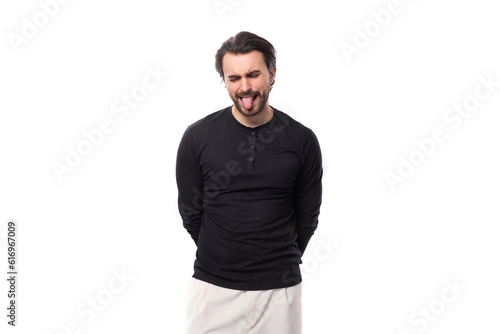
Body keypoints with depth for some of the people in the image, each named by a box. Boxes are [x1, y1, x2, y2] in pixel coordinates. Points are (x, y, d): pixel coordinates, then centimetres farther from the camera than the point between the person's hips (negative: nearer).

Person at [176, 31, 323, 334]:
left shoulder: (302, 140, -4)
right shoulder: (197, 137, -5)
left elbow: (307, 217, 6)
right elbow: (191, 213, 4)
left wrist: (280, 263, 11)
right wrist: (221, 259, 9)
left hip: (279, 289, 0)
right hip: (213, 286, 0)